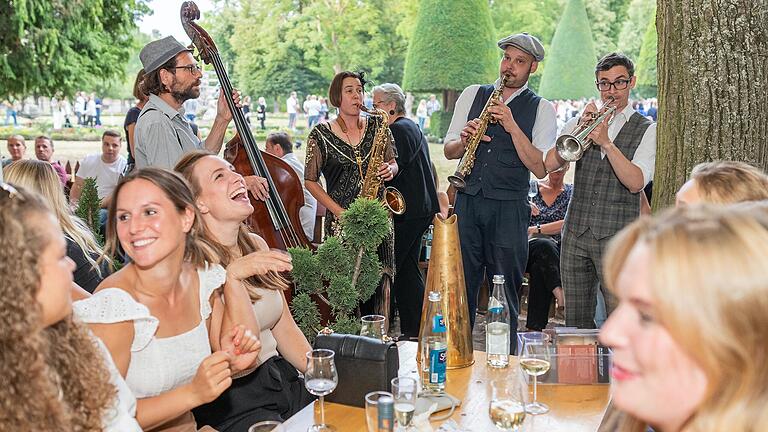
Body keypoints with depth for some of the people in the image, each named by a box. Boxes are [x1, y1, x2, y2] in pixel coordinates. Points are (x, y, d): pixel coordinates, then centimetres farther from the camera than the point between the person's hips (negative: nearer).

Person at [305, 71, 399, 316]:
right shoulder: (321, 135, 1)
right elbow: (310, 181, 1)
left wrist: (390, 169, -7)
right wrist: (339, 211, -9)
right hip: (341, 220, -2)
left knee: (377, 281, 0)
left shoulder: (377, 126, 9)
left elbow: (393, 163, 18)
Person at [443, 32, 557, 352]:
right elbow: (449, 151, 11)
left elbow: (540, 169, -8)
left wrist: (512, 126, -16)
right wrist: (464, 140, -12)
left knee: (505, 295, 3)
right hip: (466, 203, 2)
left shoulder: (541, 109, 3)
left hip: (509, 209, -2)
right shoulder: (473, 95, 12)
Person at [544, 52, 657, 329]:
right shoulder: (579, 122, 13)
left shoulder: (647, 130, 3)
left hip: (617, 236, -3)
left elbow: (636, 182, -12)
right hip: (575, 233, 3)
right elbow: (549, 164, -2)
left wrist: (606, 142, -19)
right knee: (576, 322, 8)